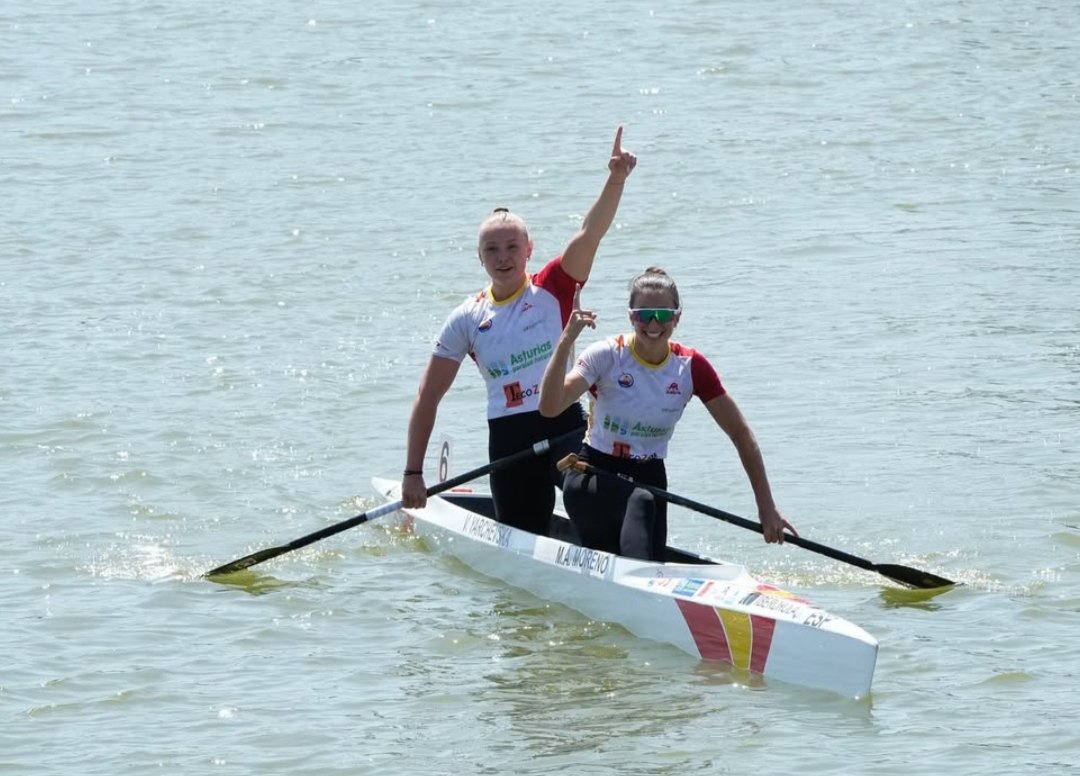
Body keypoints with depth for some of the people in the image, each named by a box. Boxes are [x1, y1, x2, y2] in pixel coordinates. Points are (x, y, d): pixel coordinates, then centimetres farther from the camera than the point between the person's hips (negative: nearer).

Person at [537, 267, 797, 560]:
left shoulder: (691, 368, -2)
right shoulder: (607, 356, -11)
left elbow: (741, 434, 1)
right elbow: (549, 407, -24)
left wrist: (767, 508, -4)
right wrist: (566, 341, -37)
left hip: (650, 479, 4)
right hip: (593, 480, -4)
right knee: (640, 502, -35)